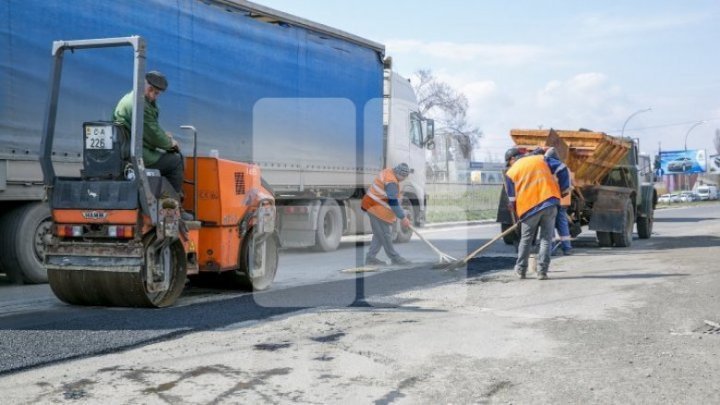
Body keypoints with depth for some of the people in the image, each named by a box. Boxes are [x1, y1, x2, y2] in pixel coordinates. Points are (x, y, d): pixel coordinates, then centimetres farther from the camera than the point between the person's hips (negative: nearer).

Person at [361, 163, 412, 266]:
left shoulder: (388, 172, 8)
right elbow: (393, 202, -26)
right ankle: (394, 258, 4)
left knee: (379, 234, 13)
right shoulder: (391, 182, -24)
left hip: (373, 205, 11)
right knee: (385, 234, -2)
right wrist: (403, 218, -22)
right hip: (376, 208, -11)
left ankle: (371, 257, 14)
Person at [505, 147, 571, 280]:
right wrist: (564, 189, 11)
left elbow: (512, 199, 10)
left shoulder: (511, 173, 8)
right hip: (550, 203, 1)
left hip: (529, 208, -1)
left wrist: (518, 215, 23)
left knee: (526, 239, 16)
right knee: (546, 239, 7)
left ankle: (521, 270, 23)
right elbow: (562, 168, 6)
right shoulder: (541, 159, 14)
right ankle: (542, 271, 2)